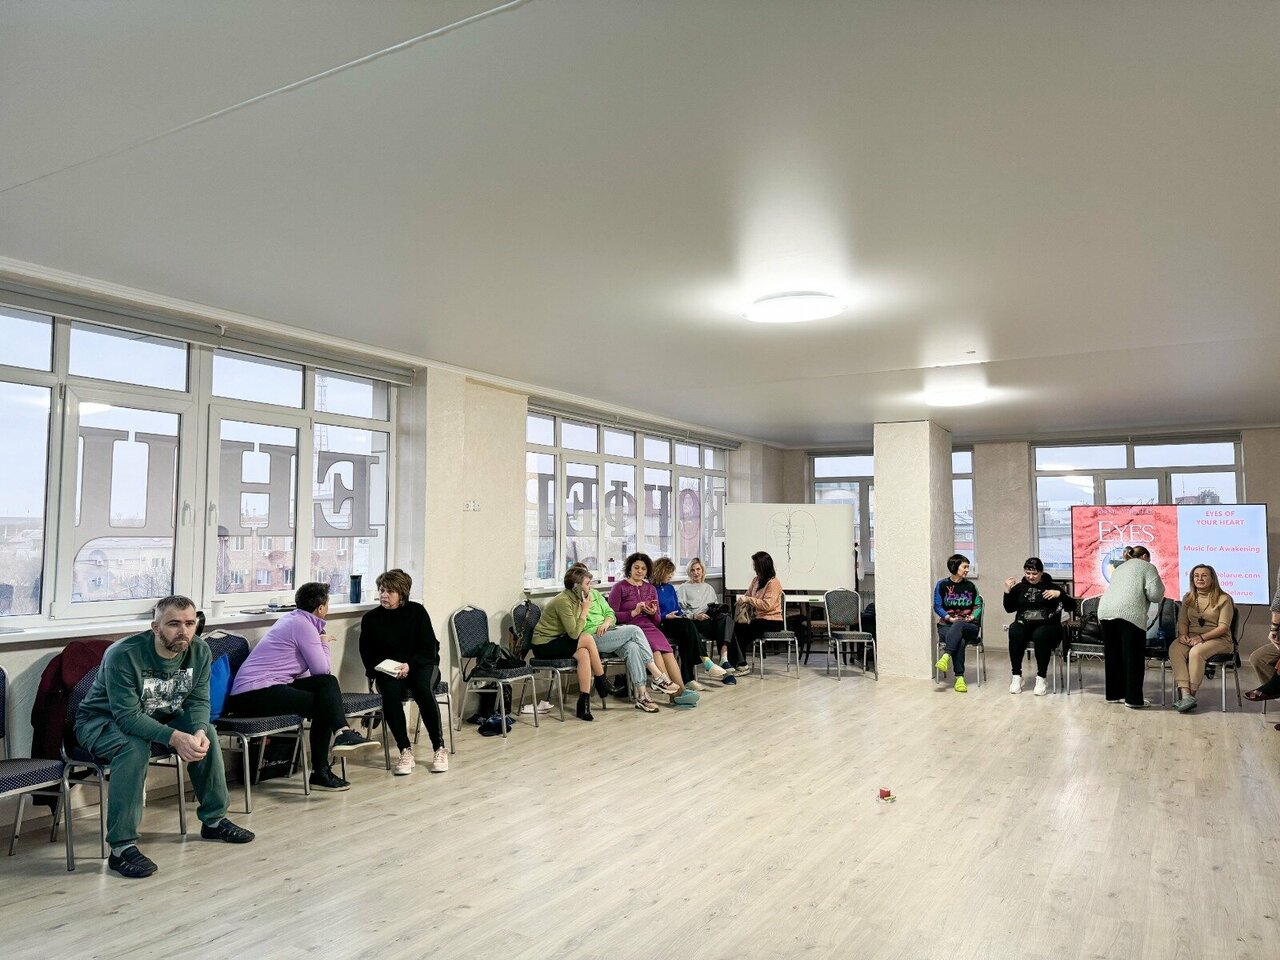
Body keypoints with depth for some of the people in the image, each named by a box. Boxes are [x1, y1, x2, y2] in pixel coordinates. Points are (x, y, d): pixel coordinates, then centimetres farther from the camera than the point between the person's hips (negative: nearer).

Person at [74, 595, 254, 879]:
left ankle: (214, 820, 3)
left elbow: (199, 701, -11)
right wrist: (174, 737, -46)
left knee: (207, 732, -15)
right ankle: (122, 847, -30)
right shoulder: (122, 655, -32)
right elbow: (127, 716, -35)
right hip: (101, 720, -6)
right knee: (134, 747, -36)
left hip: (158, 716, 6)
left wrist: (199, 731, -33)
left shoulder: (199, 651, -14)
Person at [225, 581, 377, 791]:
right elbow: (322, 669, -9)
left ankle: (342, 733, -10)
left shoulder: (293, 618, 17)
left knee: (328, 682, -3)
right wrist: (324, 643, 5)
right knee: (323, 706, -13)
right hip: (256, 693, -9)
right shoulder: (304, 625, -12)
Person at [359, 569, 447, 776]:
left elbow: (429, 648, -5)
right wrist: (378, 669, -13)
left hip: (421, 665, -1)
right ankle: (405, 752, -26)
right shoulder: (370, 619, 1)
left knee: (423, 689, -34)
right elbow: (367, 655, 7)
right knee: (390, 692, -33)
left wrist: (410, 665, -20)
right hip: (388, 671, 1)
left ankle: (439, 749, -22)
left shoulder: (417, 611, -5)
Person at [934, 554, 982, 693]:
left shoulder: (970, 586, 9)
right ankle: (959, 678, -36)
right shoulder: (942, 585, 2)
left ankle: (946, 657, -48)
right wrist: (950, 618, -14)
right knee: (959, 641, -35)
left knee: (958, 626, -38)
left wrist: (972, 616, -7)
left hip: (969, 626, 1)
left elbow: (978, 605, 13)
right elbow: (937, 606, 1)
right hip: (947, 625, -1)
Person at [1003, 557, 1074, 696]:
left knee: (1040, 635, -36)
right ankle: (1016, 676, -24)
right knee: (1014, 631, -32)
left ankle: (1041, 678, -23)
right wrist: (1007, 592, 0)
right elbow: (1009, 609, 14)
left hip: (1047, 626, -2)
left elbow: (1071, 607, -2)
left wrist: (1060, 594, -19)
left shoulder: (1051, 587, 5)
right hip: (1024, 625, 2)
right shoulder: (1020, 587, 13)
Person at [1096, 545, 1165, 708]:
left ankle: (1113, 694, 17)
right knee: (1133, 657, -1)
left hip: (1105, 610, 6)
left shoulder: (1119, 568, 34)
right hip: (1129, 612, -6)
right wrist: (1160, 595, 25)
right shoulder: (1147, 567, 15)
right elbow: (1155, 595, 5)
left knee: (1113, 656, 12)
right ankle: (1133, 698, 0)